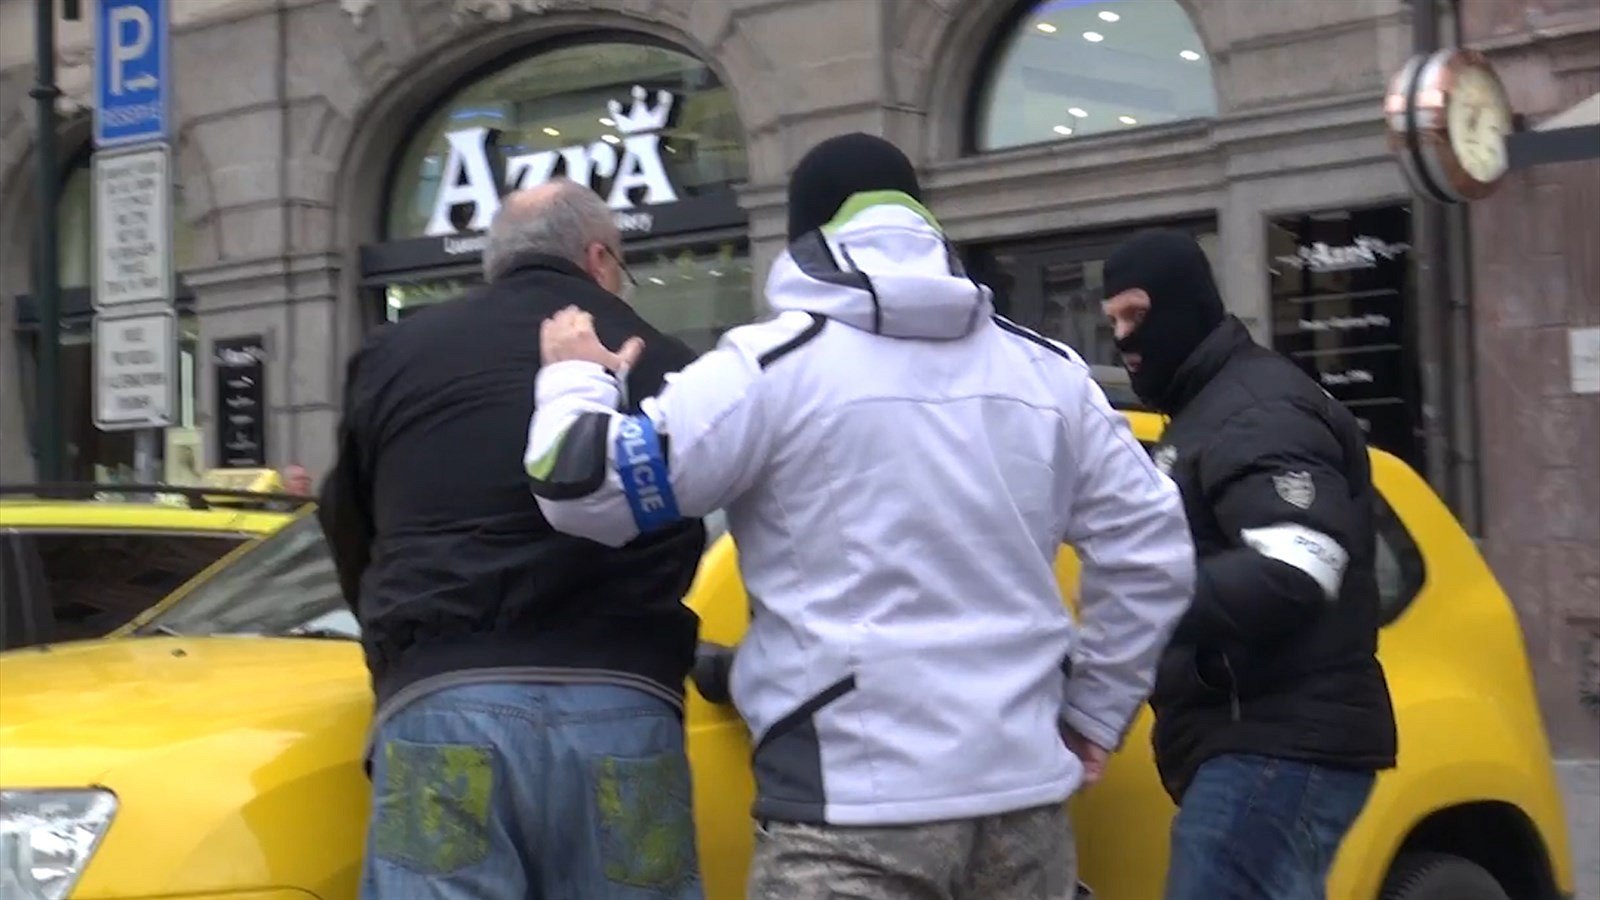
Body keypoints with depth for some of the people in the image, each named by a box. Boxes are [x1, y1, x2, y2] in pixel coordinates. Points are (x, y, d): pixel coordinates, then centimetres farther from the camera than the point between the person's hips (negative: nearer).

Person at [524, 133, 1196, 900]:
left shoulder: (771, 366, -4)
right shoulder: (1047, 371, 12)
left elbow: (589, 487, -6)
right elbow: (1150, 548, 15)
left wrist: (575, 380, 15)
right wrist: (1093, 711, 22)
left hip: (855, 809, -5)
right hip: (1025, 794, 5)